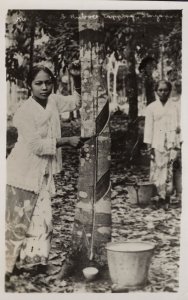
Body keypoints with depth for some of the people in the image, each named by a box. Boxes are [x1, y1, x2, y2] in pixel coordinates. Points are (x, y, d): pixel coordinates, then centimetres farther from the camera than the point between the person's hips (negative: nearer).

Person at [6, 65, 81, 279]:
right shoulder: (24, 112, -18)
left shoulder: (53, 101, 3)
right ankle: (8, 264, 15)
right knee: (18, 221, 1)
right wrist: (67, 141, -17)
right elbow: (37, 145, -21)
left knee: (42, 220, 3)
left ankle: (32, 260, 16)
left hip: (44, 174, 7)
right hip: (22, 174, -6)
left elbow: (72, 102, 22)